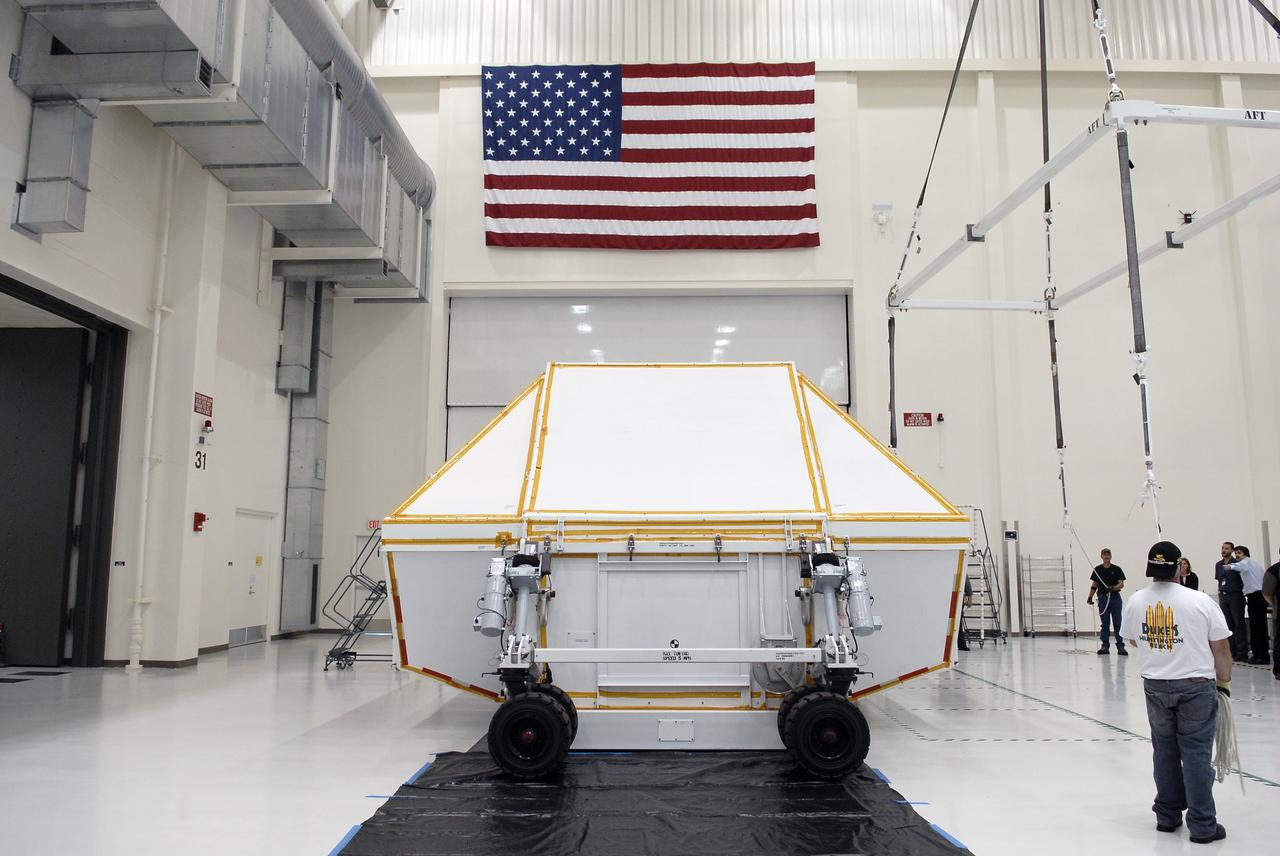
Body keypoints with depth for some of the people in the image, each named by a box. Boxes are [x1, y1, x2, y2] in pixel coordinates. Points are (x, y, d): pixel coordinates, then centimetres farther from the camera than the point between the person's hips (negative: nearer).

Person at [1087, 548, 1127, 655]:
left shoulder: (1116, 569, 0)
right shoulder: (1097, 570, 6)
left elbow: (1121, 584, -6)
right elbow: (1094, 585, 9)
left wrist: (1113, 588, -25)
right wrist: (1090, 597, -1)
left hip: (1115, 598, -2)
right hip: (1103, 598, 2)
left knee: (1117, 623, -1)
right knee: (1105, 624, 5)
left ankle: (1120, 646, 2)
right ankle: (1105, 646, 9)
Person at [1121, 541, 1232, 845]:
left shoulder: (1135, 602, -3)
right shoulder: (1200, 601, -13)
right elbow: (1221, 648, -6)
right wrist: (1224, 680, 9)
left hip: (1155, 686, 3)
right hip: (1196, 685, -3)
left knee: (1165, 751, 14)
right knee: (1196, 754, 4)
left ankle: (1167, 816, 24)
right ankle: (1202, 825, 11)